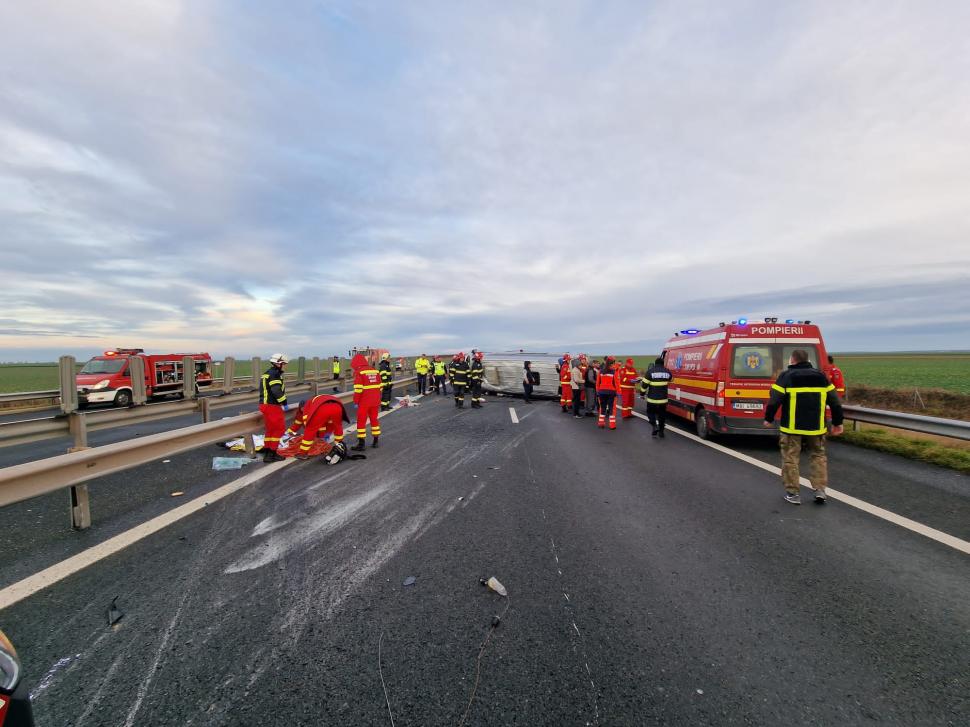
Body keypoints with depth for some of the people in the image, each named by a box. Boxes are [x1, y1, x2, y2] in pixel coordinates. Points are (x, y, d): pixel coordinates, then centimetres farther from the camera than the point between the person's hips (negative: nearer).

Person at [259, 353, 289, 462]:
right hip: (272, 405, -10)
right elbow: (277, 391, -23)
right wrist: (284, 403, -13)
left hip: (265, 404, 10)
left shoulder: (267, 373, 19)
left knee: (270, 429, 16)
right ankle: (272, 453, -1)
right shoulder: (274, 374, -14)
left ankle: (267, 452, 22)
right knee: (279, 428, -4)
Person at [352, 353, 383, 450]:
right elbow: (380, 386, 11)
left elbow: (358, 389, -16)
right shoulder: (375, 370, 10)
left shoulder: (359, 372, -10)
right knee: (374, 419, 17)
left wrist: (356, 401, -7)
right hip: (375, 401, 6)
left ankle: (361, 444, 7)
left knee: (361, 421, 4)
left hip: (364, 402, -6)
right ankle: (376, 441, 23)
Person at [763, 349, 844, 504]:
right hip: (816, 427, 4)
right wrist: (837, 422, 17)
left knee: (790, 458, 4)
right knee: (818, 456, 20)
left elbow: (775, 400, -11)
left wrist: (768, 419, 2)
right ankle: (820, 489, 16)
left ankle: (792, 493, 9)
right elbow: (834, 401, 8)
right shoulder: (821, 376, 7)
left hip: (792, 427, -4)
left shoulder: (786, 376, -6)